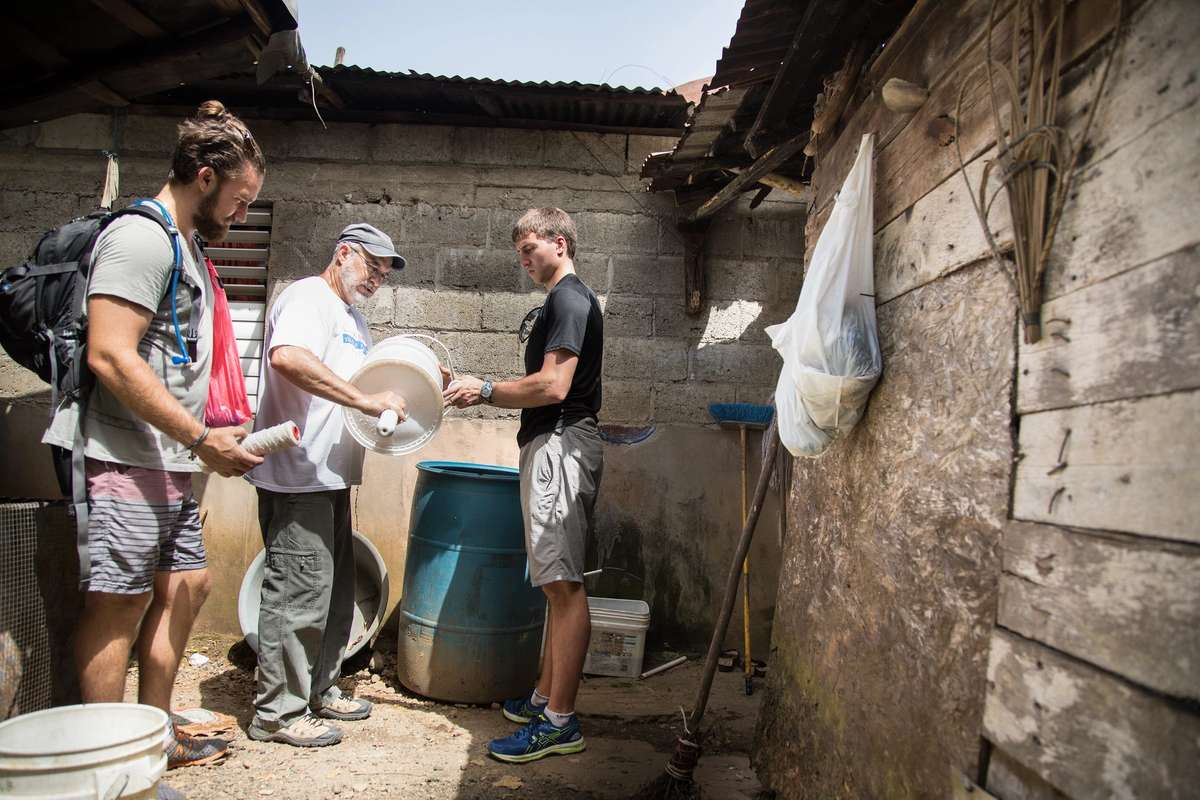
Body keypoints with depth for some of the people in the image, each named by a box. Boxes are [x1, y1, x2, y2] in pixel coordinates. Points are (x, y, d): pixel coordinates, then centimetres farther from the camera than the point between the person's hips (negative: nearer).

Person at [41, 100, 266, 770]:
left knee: (187, 585, 14)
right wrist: (202, 439, -20)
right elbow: (110, 356, -22)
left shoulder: (184, 244, 19)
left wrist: (201, 442, 18)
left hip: (169, 466, 10)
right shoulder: (143, 237, -12)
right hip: (126, 459, -10)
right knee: (120, 603, -3)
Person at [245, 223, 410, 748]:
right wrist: (366, 399, -31)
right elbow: (287, 358, -29)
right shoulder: (307, 298, -10)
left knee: (334, 592, 16)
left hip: (330, 477, 11)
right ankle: (277, 713, 8)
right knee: (299, 594, -5)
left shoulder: (354, 319, 22)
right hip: (297, 475, -10)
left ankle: (318, 692, 29)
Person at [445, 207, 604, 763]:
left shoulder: (568, 299, -9)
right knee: (558, 583, 13)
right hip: (551, 445, 11)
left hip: (560, 444, -11)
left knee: (563, 584, -9)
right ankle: (545, 697, 23)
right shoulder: (562, 301, 23)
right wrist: (488, 393, 15)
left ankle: (559, 722, -3)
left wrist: (487, 391, -8)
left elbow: (552, 386, -19)